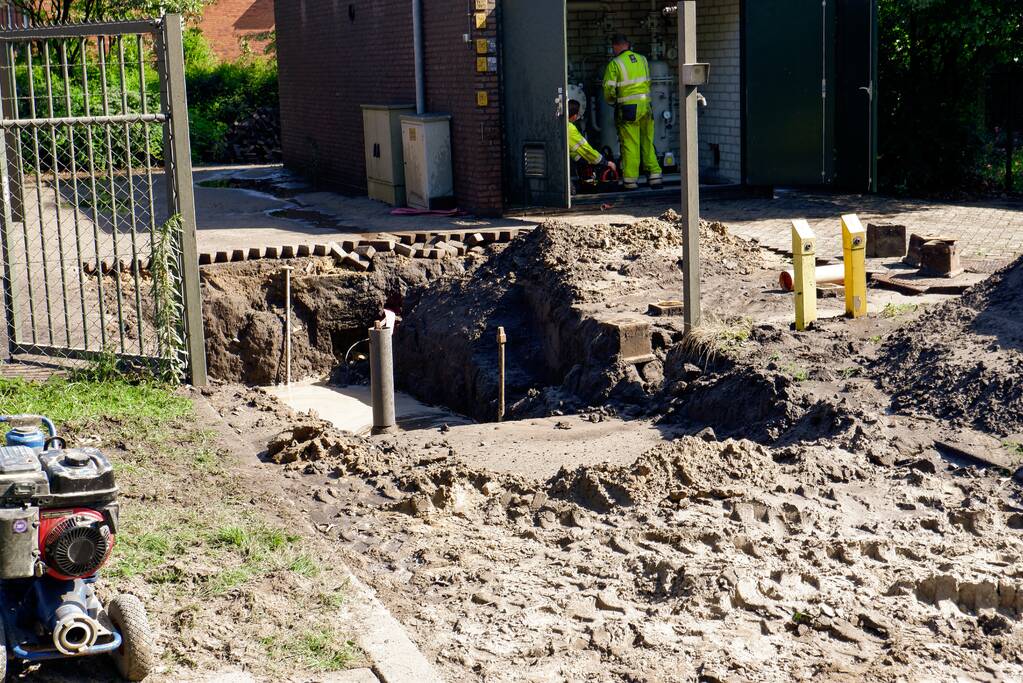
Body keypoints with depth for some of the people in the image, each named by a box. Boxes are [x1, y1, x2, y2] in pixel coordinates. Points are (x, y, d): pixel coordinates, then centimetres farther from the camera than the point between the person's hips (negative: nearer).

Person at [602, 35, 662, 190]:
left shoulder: (614, 64, -7)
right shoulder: (642, 59, 9)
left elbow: (609, 89, -8)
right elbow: (648, 83, 15)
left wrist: (611, 101, 11)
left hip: (628, 108, -4)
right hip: (645, 106, 4)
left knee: (630, 145, 0)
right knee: (648, 143, 12)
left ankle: (630, 179, 1)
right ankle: (654, 174, 12)